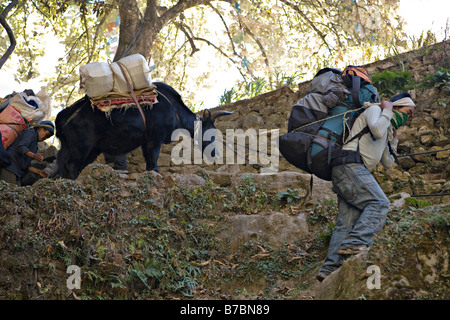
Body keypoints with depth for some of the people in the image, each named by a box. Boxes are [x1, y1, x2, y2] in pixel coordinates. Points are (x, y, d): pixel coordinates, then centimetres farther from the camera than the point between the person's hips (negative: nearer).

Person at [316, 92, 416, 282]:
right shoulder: (374, 110, 6)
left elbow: (388, 163, 32)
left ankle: (330, 269, -9)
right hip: (349, 164, -9)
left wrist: (392, 139, 27)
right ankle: (355, 244, -32)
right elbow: (377, 130, -17)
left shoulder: (386, 128, 32)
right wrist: (387, 111, -1)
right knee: (379, 203, -19)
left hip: (352, 170, 9)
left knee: (347, 222, -1)